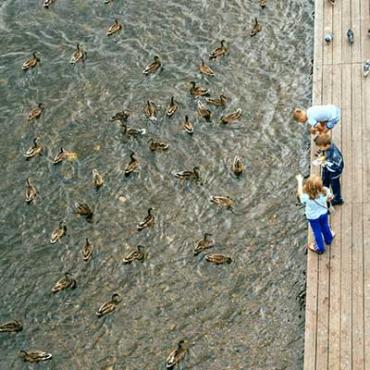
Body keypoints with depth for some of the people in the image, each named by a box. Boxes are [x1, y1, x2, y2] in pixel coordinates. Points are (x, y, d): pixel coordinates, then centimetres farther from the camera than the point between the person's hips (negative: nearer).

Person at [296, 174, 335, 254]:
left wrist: (300, 181, -6)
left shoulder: (306, 197, -42)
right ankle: (328, 239, 62)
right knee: (325, 227, 32)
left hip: (313, 217, -2)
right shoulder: (325, 191, -33)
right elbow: (330, 197, -10)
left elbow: (300, 193, -18)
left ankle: (320, 248, 47)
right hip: (323, 213, 3)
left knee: (317, 232, 23)